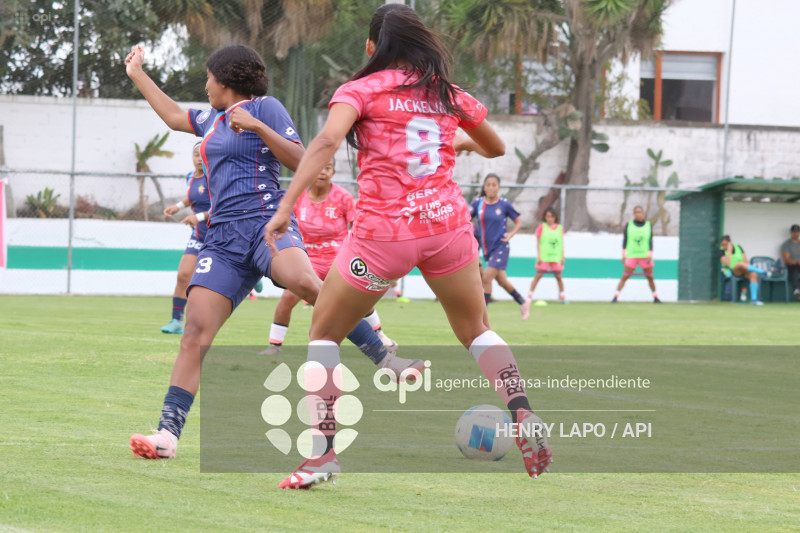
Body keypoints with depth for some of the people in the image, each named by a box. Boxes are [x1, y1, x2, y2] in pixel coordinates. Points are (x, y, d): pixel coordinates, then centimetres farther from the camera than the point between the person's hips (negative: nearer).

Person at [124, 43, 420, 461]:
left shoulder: (264, 108, 7)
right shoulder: (212, 119, 29)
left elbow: (300, 161, -3)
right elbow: (173, 116, 47)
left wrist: (256, 126, -12)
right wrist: (137, 75, 53)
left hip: (265, 221, -6)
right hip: (223, 236, 6)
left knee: (305, 283, -37)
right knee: (195, 332, -11)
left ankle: (388, 361, -32)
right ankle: (168, 434, -17)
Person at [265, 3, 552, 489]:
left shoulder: (361, 90, 2)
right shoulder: (449, 94, 13)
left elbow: (328, 141, -17)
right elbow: (496, 148, 30)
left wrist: (286, 204, -22)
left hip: (383, 232, -3)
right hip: (449, 224, 3)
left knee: (324, 333, 14)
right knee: (477, 331, 24)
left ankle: (323, 453, 3)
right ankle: (524, 419, 3)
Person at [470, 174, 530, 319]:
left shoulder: (504, 204, -6)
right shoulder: (478, 203, 0)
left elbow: (518, 221, 6)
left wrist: (510, 234, -9)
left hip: (500, 247, -4)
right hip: (487, 248, 4)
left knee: (487, 278, -17)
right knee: (501, 281, 15)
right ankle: (523, 303, 37)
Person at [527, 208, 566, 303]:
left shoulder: (560, 228, 9)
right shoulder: (542, 227, 2)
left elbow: (561, 244, 13)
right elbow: (539, 243, 2)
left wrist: (562, 256, 7)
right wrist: (539, 256, -5)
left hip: (556, 256, 2)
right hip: (544, 256, -2)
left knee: (558, 276, 5)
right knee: (538, 275, -7)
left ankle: (562, 296, 17)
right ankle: (530, 295, -3)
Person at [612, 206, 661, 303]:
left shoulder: (648, 225, 6)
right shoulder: (629, 225, 4)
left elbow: (650, 242, 4)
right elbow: (624, 240, 6)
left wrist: (650, 256, -5)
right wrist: (623, 255, 0)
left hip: (645, 257, 1)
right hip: (631, 256, -1)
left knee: (650, 277, 4)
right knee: (624, 277, -7)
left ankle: (655, 297, 17)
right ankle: (615, 296, -7)